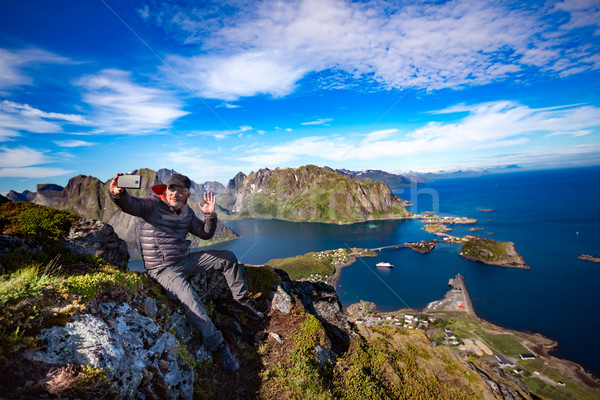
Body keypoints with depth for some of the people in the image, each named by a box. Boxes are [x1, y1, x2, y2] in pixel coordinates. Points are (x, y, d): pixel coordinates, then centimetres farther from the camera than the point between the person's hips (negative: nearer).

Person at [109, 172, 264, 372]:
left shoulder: (186, 212, 6)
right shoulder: (153, 205, -11)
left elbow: (206, 233, 9)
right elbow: (131, 204, -32)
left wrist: (211, 215, -8)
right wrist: (118, 194, -55)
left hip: (184, 260, 7)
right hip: (163, 269, -7)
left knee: (228, 258, 5)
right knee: (190, 299, -30)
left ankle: (241, 301, 17)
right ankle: (218, 346, -17)